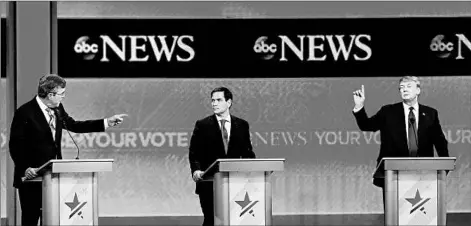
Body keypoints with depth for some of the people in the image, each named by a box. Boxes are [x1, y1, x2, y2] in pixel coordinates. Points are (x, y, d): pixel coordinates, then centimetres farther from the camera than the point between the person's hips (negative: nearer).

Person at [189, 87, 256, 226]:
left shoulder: (242, 125, 10)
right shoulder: (202, 125, 4)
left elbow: (247, 153, 12)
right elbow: (194, 153, 0)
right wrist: (196, 170, -18)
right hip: (210, 184, -2)